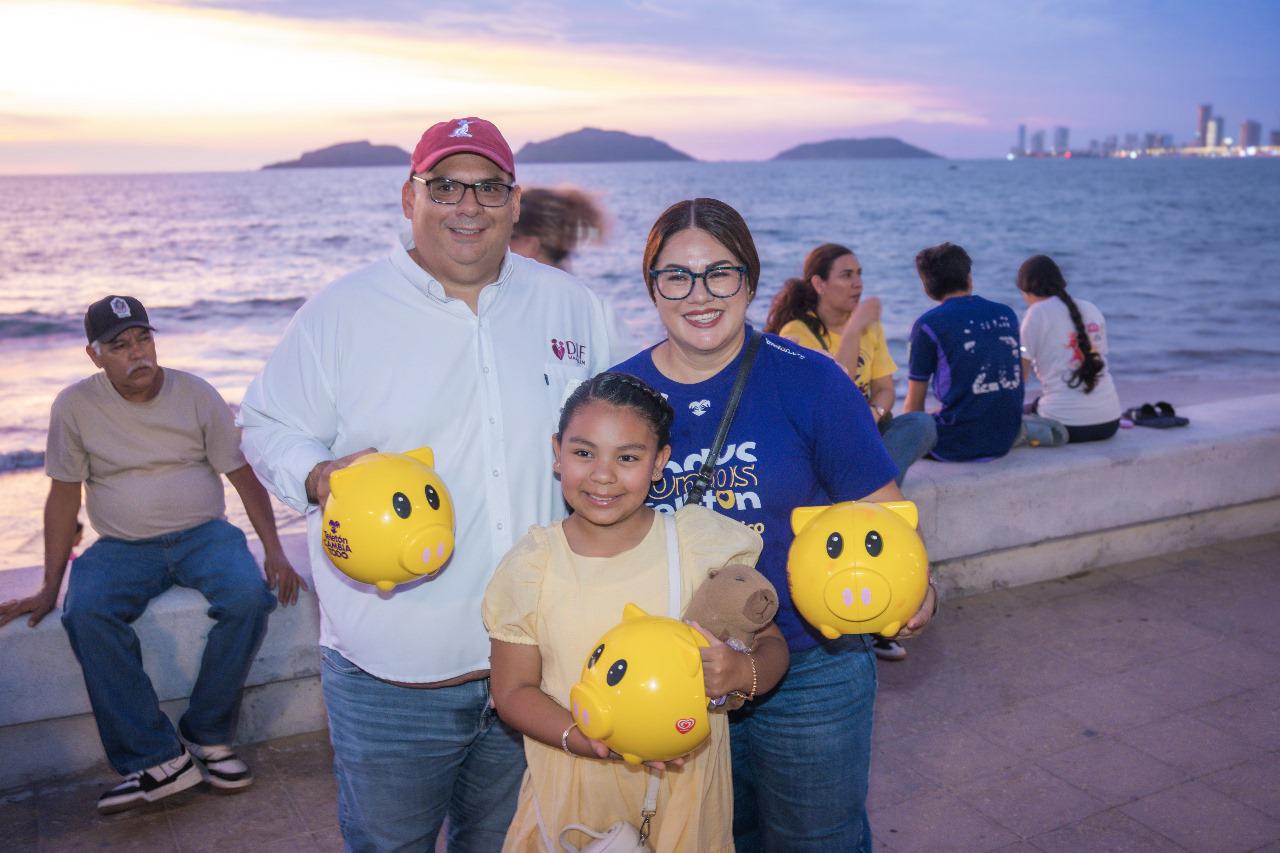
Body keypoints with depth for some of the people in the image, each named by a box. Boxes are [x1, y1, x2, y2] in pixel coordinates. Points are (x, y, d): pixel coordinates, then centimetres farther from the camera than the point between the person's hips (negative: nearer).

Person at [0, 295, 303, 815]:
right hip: (123, 546, 1)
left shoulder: (196, 395, -1)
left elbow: (245, 476, 1)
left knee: (248, 595, -31)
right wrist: (50, 588, 0)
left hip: (202, 534, 0)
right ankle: (159, 758, -25)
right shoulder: (75, 406, 0)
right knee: (85, 611, -31)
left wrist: (275, 551, -11)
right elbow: (63, 498, 4)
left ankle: (207, 738, -13)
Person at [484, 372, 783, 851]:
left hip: (686, 790, 0)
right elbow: (513, 690, -3)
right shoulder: (530, 567, -8)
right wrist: (581, 739, -21)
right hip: (572, 795, 0)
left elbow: (770, 645, -3)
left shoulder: (703, 545, -9)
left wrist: (741, 673, -26)